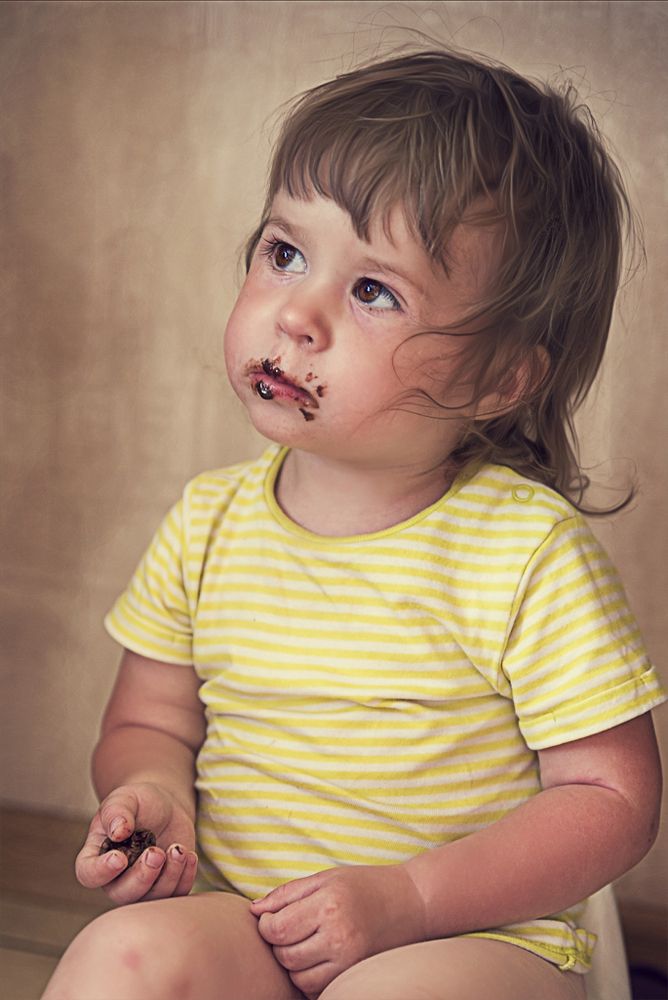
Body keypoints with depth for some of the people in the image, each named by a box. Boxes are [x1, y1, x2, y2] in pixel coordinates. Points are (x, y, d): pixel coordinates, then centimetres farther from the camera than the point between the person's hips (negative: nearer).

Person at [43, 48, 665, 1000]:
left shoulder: (528, 549, -14)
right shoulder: (208, 522, 0)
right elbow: (149, 721, 12)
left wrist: (403, 900, -19)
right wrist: (153, 792, -13)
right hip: (240, 920, 3)